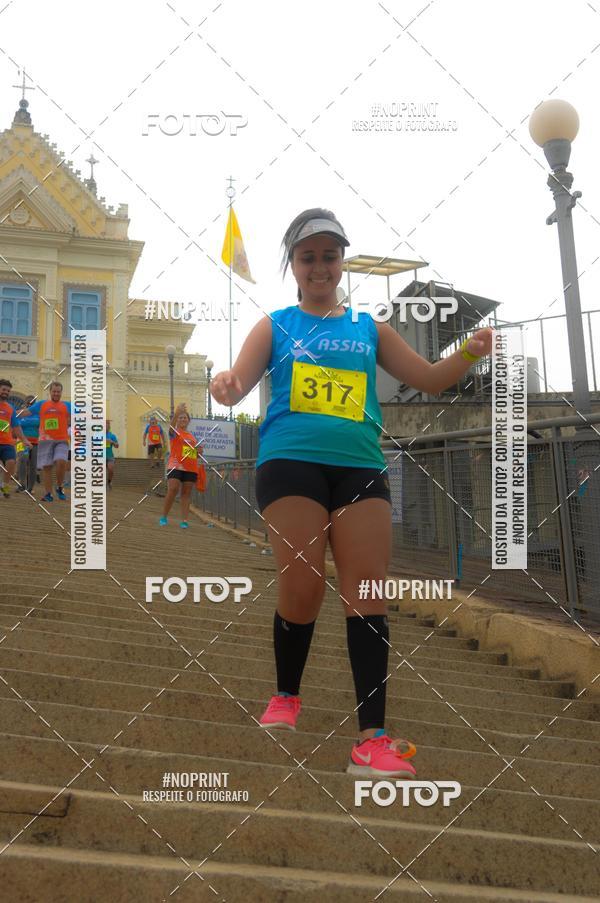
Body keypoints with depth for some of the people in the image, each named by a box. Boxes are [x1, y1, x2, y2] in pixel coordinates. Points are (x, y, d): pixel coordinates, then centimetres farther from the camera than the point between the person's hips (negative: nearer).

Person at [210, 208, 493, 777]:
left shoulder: (369, 329, 18)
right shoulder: (275, 326, 13)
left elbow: (429, 379, 18)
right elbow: (239, 383, 2)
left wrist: (469, 353, -2)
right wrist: (225, 384, -23)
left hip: (360, 467, 2)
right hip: (290, 461, -2)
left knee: (366, 590, -7)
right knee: (303, 584, -11)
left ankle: (373, 738, -8)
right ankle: (286, 698, 17)